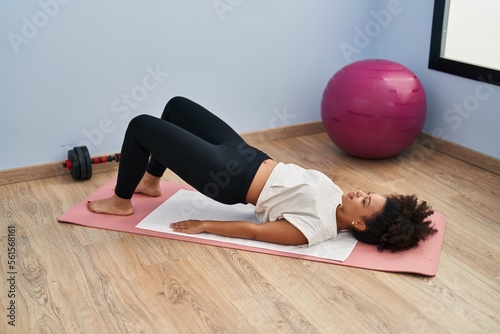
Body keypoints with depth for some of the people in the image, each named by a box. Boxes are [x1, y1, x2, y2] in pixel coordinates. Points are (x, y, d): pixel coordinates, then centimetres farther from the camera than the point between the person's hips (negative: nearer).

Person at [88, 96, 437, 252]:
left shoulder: (317, 227, -23)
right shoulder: (337, 196, -1)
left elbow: (254, 231, -20)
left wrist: (204, 225, -16)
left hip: (227, 177, -8)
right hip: (247, 156, 8)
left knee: (140, 126, -6)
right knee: (177, 105, 18)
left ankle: (121, 202, 18)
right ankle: (151, 181, 36)